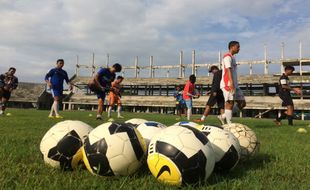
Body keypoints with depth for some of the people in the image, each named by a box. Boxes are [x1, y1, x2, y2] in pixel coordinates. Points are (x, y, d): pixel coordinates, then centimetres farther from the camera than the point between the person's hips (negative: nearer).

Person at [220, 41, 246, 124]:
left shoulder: (232, 57, 23)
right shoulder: (227, 56, -7)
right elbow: (228, 70, -19)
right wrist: (231, 83, -29)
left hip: (234, 85, 10)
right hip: (228, 84, -10)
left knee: (242, 103, 7)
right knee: (230, 103, -7)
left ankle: (223, 116, 13)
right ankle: (229, 124, -1)